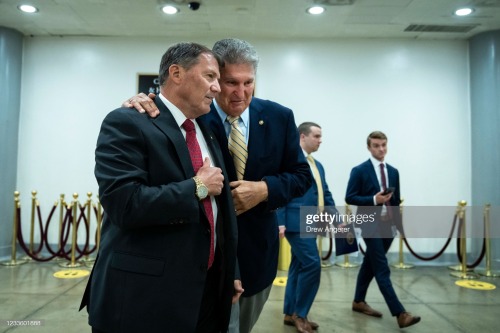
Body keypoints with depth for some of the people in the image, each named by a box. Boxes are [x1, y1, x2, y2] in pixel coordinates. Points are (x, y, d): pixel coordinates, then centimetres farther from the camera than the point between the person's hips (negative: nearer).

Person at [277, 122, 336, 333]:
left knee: (299, 267, 13)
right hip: (296, 222, -9)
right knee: (312, 265, -11)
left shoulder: (317, 165, 19)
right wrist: (280, 222, -19)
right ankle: (299, 313, 7)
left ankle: (290, 313, 24)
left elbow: (325, 194, 20)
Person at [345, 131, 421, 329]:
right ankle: (400, 314, -6)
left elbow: (396, 201, 16)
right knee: (382, 271, -8)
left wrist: (399, 223, 12)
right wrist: (373, 199, -20)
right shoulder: (359, 171, -5)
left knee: (370, 265, 15)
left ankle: (359, 302, 28)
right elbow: (350, 198, -8)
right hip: (371, 225, -6)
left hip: (388, 225, 6)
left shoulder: (393, 172, 13)